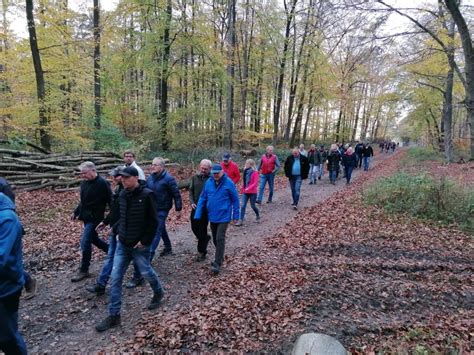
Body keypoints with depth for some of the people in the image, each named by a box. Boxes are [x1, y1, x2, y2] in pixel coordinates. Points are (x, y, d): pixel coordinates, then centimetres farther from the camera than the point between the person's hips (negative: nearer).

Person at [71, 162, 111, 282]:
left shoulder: (102, 183, -18)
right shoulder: (85, 182, 7)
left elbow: (110, 201, -16)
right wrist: (76, 212, 15)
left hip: (94, 218, -9)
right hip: (86, 217, 9)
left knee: (85, 242, -9)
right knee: (93, 239, 17)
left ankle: (84, 270, 5)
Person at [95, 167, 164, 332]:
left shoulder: (147, 195, -17)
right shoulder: (122, 194, 3)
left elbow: (153, 221, -15)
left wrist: (145, 241, -15)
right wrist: (119, 232, 8)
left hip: (139, 245, -6)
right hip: (122, 244, 6)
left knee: (146, 272, 13)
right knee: (115, 278, 5)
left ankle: (158, 293, 43)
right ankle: (114, 315, 16)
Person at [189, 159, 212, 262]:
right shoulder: (195, 177, 5)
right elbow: (191, 191, 9)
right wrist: (192, 202, -4)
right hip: (195, 207, 5)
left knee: (202, 229, 0)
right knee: (194, 227, 13)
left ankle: (202, 252, 15)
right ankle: (206, 238, 42)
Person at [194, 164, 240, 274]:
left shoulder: (228, 183, -11)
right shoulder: (208, 182, 0)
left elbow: (235, 200, -4)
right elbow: (202, 198, 4)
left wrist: (236, 215, -1)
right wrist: (198, 214, 0)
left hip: (224, 216, -5)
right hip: (212, 216, 5)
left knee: (220, 238, -10)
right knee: (215, 239, 16)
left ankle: (217, 263, -2)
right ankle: (220, 257, 37)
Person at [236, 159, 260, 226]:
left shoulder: (255, 172, -12)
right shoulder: (245, 171, 6)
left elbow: (255, 183, -18)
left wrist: (248, 188, -27)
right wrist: (242, 189, 15)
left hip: (252, 192, -5)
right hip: (245, 192, 5)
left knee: (253, 206, 8)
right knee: (243, 206, -3)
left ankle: (258, 216, 34)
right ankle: (241, 221, -3)